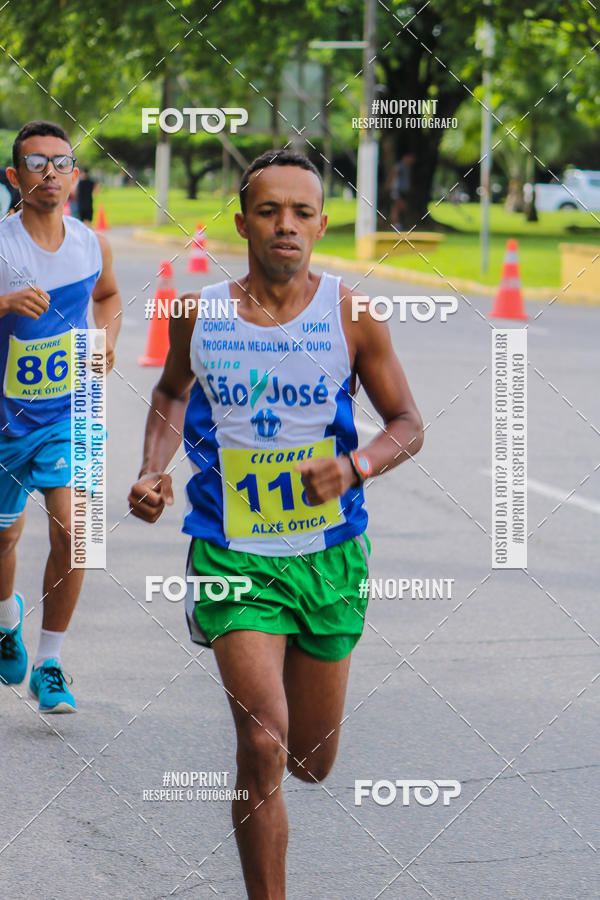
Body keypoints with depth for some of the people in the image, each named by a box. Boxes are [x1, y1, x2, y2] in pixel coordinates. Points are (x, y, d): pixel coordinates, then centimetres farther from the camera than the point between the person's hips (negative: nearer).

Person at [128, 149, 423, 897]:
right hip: (232, 556, -1)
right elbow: (171, 394, 18)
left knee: (312, 763, 14)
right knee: (264, 748, -18)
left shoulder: (350, 318, -5)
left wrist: (355, 466, -19)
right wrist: (153, 470, 1)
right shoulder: (198, 317, -3)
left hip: (329, 555, 2)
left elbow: (408, 426, 2)